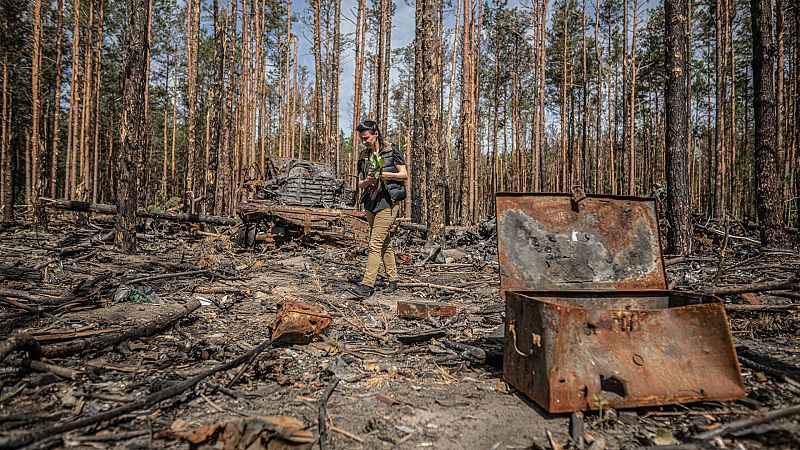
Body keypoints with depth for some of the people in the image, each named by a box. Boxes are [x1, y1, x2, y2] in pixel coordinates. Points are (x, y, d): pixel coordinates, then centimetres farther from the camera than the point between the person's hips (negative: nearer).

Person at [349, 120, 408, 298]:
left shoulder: (391, 151, -1)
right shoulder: (363, 157, 14)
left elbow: (405, 175, -1)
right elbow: (360, 185, 13)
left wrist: (387, 174, -18)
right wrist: (367, 181, -10)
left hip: (388, 201, -6)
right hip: (370, 202, 6)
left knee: (375, 243, -13)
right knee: (385, 243, 12)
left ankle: (367, 285, -15)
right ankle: (393, 280, 22)